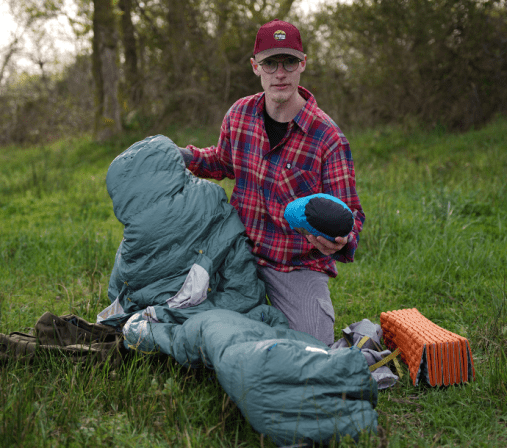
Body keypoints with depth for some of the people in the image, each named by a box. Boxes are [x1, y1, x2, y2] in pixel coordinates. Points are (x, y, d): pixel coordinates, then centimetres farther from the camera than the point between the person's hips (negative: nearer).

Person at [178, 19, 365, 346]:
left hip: (298, 265, -4)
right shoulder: (239, 115, -2)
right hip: (241, 253, 4)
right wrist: (183, 156, 4)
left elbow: (349, 213, -15)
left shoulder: (328, 138, -17)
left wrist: (340, 241, -37)